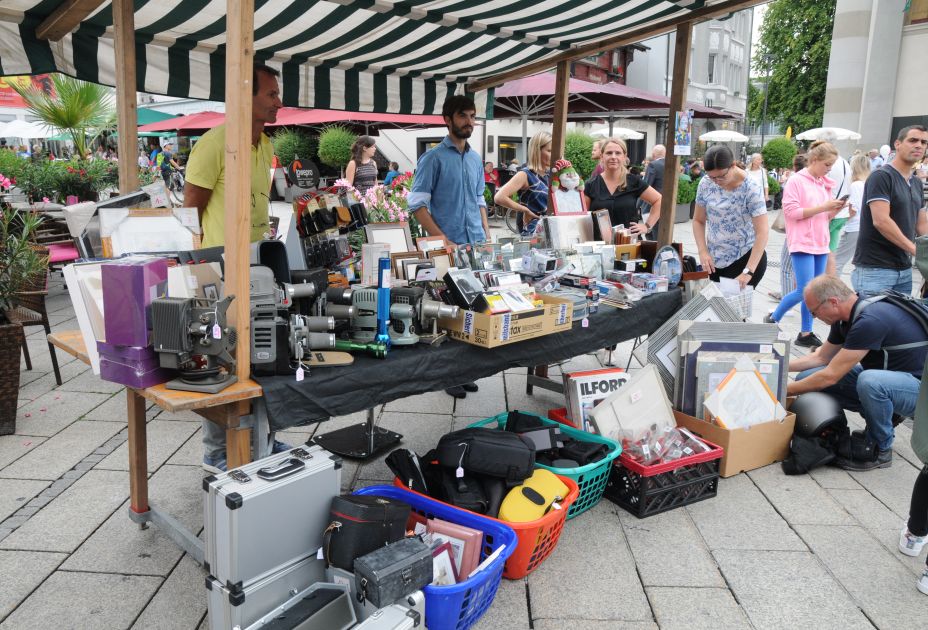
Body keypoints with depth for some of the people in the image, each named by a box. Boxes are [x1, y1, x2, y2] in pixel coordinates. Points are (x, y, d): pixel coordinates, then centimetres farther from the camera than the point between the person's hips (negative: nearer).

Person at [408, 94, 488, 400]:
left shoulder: (476, 158, 14)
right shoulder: (434, 157, -6)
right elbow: (417, 203, -10)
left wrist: (487, 235, 10)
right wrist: (442, 240, -17)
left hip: (477, 245, 6)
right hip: (447, 247, -6)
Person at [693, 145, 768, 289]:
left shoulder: (751, 188, -17)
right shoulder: (705, 184, -5)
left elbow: (762, 233, -21)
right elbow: (698, 220, 7)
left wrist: (748, 272, -29)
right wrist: (703, 252, -8)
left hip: (746, 257, -4)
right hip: (715, 260, 4)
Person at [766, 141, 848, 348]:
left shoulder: (825, 184, 14)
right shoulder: (796, 181, -6)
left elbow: (825, 217, 19)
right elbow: (791, 212, -14)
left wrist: (835, 209, -1)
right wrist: (823, 207, -16)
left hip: (820, 244, 7)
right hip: (802, 244, -7)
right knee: (805, 291, -11)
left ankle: (806, 333, 12)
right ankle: (772, 319, 8)